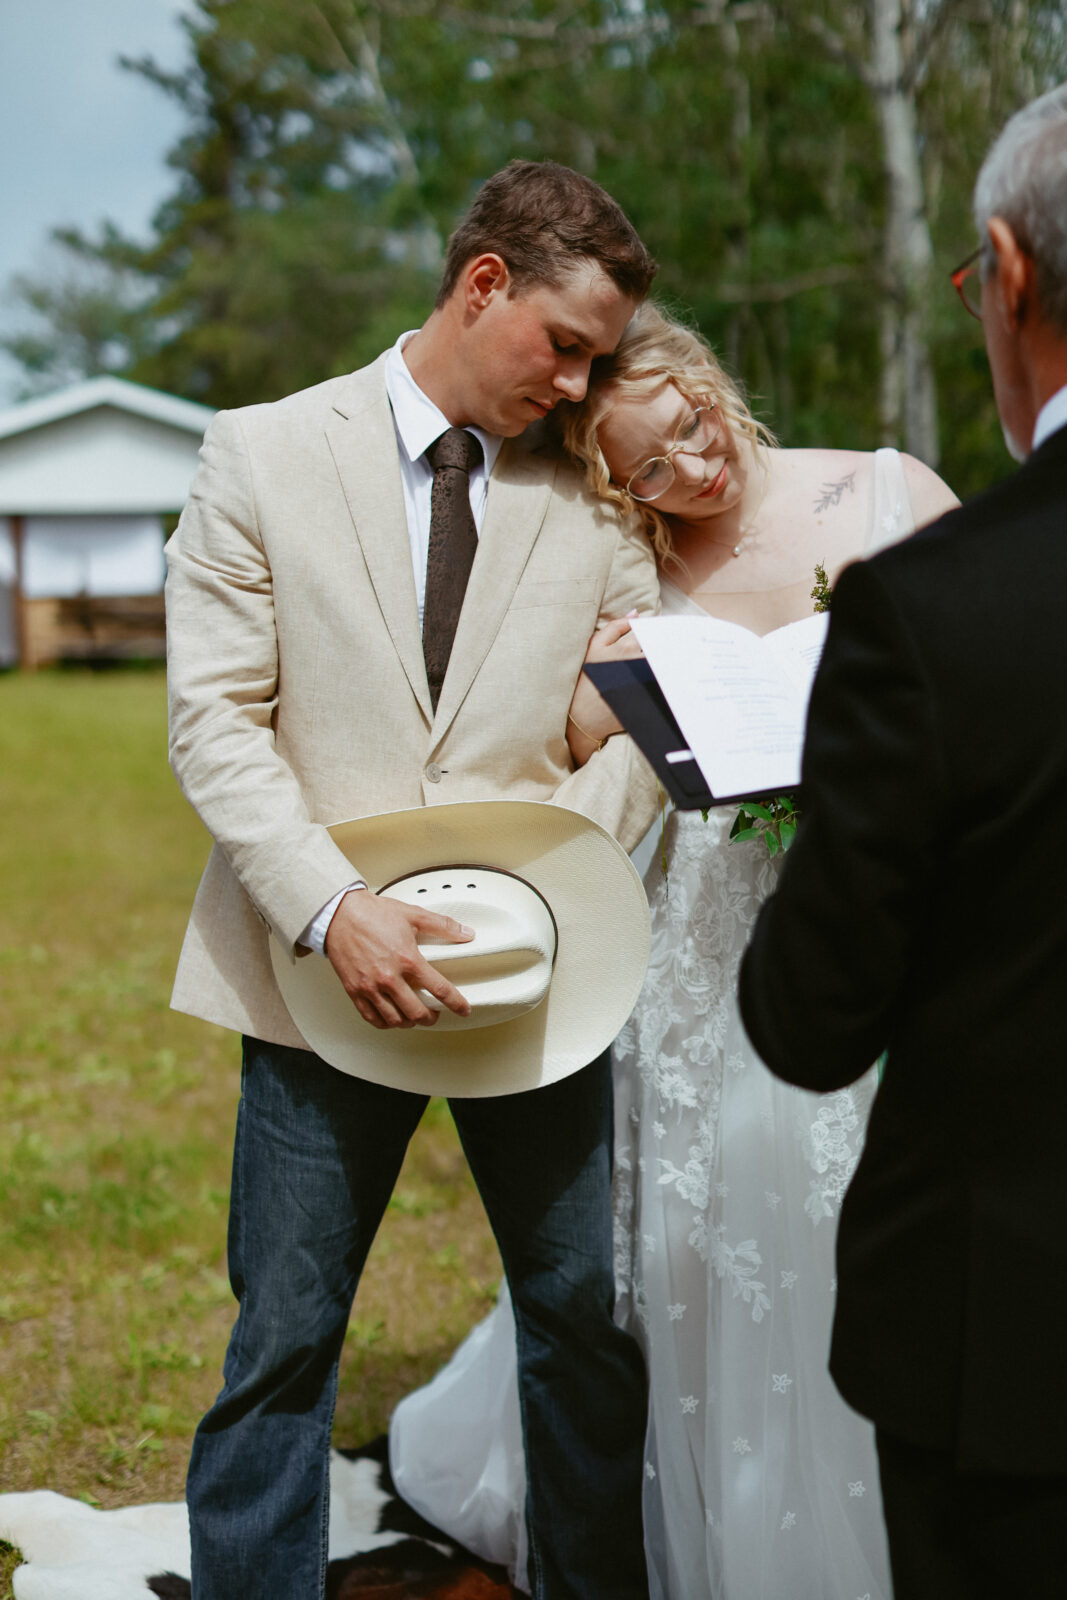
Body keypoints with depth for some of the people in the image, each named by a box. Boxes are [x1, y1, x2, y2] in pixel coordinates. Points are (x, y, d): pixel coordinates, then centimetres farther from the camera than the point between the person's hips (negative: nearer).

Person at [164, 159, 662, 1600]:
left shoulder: (592, 486, 6)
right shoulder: (263, 455, 0)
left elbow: (642, 724, 3)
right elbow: (216, 721, -6)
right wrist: (333, 911, -18)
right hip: (325, 973, -2)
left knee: (593, 1322, 10)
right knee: (283, 1342, 4)